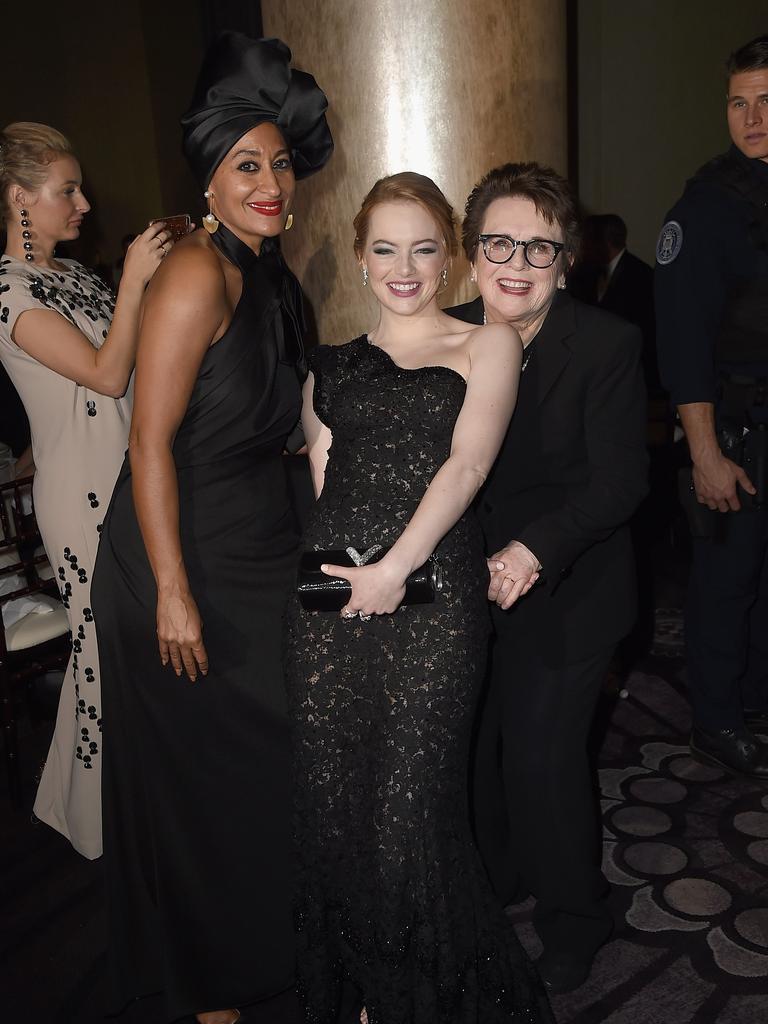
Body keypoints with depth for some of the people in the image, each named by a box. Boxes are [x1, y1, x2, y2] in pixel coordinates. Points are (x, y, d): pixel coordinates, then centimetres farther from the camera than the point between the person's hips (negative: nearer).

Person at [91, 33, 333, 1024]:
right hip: (188, 569, -8)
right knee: (196, 775, 10)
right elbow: (151, 442, -21)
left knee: (269, 757, 19)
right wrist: (173, 594, -21)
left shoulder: (271, 274, 8)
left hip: (260, 557, 8)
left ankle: (263, 936, 45)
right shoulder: (198, 273, -18)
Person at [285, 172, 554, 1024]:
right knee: (332, 802, 7)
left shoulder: (487, 345, 10)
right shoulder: (330, 365, 19)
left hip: (433, 597, -3)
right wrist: (349, 561, -2)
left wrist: (394, 566, -14)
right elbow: (323, 480, 15)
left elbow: (467, 463, -4)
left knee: (410, 813, -3)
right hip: (328, 598, 3)